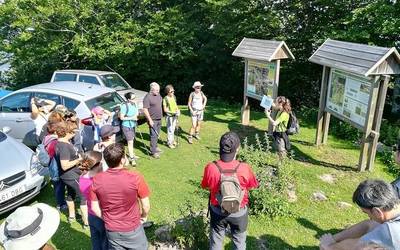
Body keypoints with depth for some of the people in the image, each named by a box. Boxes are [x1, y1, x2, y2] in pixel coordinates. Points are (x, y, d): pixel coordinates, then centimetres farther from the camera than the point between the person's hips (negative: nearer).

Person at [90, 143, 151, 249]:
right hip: (133, 229, -3)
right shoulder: (135, 178, -25)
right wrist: (144, 216, 8)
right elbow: (146, 206, -14)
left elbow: (95, 208, -4)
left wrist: (108, 220, 12)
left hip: (111, 231, 3)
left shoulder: (96, 180, -15)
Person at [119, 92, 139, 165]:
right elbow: (121, 117, -20)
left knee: (131, 140, 20)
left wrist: (137, 115, -7)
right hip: (126, 126, -7)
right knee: (130, 142, -7)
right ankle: (132, 159, 0)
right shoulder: (124, 106, -24)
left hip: (133, 125, 8)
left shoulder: (134, 104, -1)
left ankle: (131, 154, 38)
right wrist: (131, 118, -24)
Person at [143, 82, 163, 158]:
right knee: (153, 135, -6)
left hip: (159, 119, 8)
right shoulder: (147, 97, -17)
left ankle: (155, 147, 31)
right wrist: (150, 120, -21)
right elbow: (145, 110, -19)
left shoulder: (158, 95, 8)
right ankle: (153, 151, -1)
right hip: (153, 120, -8)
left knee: (157, 134, 16)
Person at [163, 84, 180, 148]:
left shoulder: (174, 97, 5)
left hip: (175, 115, 6)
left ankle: (172, 140, 32)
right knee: (170, 129, 0)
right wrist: (172, 112, -21)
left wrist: (178, 110, -1)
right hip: (169, 116, -6)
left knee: (173, 129, 17)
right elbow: (165, 110, -13)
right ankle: (170, 143, 12)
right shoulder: (165, 99, -15)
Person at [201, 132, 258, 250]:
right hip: (239, 212, 0)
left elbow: (206, 187, -5)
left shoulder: (210, 168, -24)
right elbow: (252, 186, -7)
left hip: (217, 211, 1)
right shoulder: (244, 168, -26)